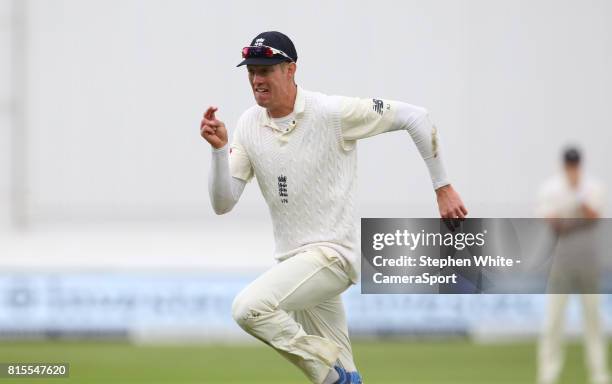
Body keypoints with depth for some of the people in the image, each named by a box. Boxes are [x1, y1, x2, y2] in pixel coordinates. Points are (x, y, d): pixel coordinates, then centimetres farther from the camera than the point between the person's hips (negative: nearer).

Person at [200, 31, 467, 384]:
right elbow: (222, 204, 1)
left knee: (249, 307, -27)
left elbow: (415, 117, -9)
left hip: (332, 255, -7)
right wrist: (220, 149, -14)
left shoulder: (333, 113, -14)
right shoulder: (249, 126, 3)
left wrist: (443, 187, -7)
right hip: (295, 262, 7)